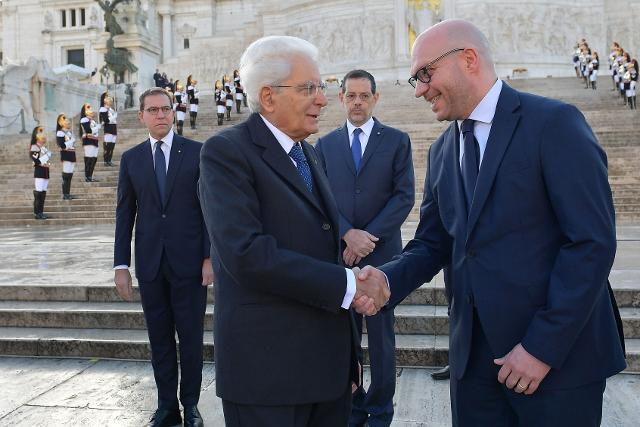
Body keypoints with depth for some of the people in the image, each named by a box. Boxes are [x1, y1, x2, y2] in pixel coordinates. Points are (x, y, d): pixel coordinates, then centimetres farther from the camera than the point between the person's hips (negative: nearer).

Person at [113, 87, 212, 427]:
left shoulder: (197, 152, 0)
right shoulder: (131, 159, 8)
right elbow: (124, 215, 8)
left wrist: (210, 257, -8)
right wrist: (121, 265, 3)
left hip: (189, 260, -2)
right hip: (150, 263, 3)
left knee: (191, 336, 5)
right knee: (160, 339, 9)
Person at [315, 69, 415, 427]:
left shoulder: (397, 140, 3)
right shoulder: (326, 144, 9)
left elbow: (404, 197, -4)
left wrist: (368, 238, -13)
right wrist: (348, 234, -14)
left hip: (382, 253, -2)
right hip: (339, 253, 2)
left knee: (381, 336, 7)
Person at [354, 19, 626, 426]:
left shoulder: (554, 122, -10)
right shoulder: (442, 151, 11)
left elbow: (593, 241, -15)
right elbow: (433, 244, 11)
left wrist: (544, 346, -17)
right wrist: (388, 279, -9)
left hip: (559, 351, -5)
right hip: (474, 353, 6)